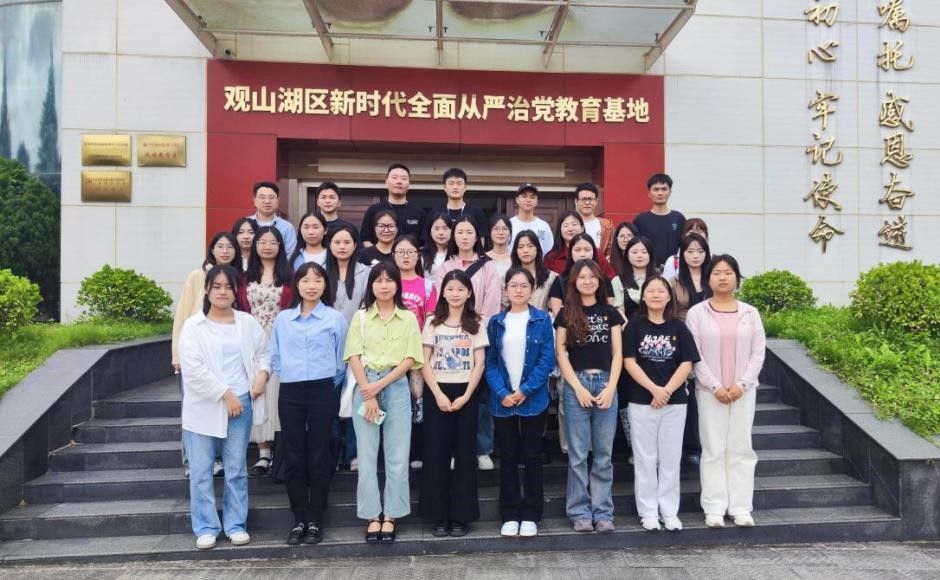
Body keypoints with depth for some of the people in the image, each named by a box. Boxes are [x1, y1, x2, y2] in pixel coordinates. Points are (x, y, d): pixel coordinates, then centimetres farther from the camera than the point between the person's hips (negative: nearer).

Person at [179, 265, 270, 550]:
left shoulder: (248, 322, 5)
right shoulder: (193, 325, -4)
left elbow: (264, 352, 16)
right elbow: (193, 368, -13)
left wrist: (262, 373, -5)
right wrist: (225, 394, -15)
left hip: (241, 404, 2)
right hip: (204, 407, -2)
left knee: (237, 470, 10)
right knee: (201, 471, 5)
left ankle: (236, 524, 22)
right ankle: (206, 528, 18)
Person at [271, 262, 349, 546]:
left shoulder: (335, 318, 1)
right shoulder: (282, 319, 9)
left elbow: (341, 359, 5)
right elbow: (275, 356, 15)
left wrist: (330, 384, 4)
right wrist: (286, 374, 6)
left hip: (322, 392, -2)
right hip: (290, 393, 3)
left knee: (318, 457, 3)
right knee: (293, 458, 5)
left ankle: (315, 520, 13)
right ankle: (299, 520, 16)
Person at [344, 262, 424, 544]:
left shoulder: (408, 318, 6)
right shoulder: (360, 317, 7)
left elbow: (410, 360, -1)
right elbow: (354, 357, -1)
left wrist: (380, 385, -10)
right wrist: (368, 393, -11)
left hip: (396, 387, 0)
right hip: (365, 387, 0)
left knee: (398, 457, 2)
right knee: (367, 456, 4)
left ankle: (390, 516, 14)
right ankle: (372, 516, 15)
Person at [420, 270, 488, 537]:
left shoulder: (476, 324, 3)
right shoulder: (432, 322, 4)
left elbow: (479, 364, -1)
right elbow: (424, 363, 0)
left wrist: (465, 396, -11)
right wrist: (438, 395, -10)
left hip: (466, 393, 0)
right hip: (437, 392, 1)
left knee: (465, 453, 3)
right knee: (436, 453, 2)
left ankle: (461, 516, 13)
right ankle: (439, 516, 12)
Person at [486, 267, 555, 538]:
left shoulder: (542, 320, 0)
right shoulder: (496, 322, 6)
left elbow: (547, 359, -5)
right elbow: (490, 361, 2)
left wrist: (525, 390, -14)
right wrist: (502, 393, -12)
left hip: (533, 399, -2)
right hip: (502, 400, 2)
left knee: (532, 457, 6)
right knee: (508, 458, 8)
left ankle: (530, 516, 17)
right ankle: (509, 515, 19)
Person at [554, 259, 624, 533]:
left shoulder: (610, 313, 10)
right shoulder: (566, 314, 5)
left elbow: (617, 353, 6)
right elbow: (561, 353, 0)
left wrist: (610, 387, -5)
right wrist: (578, 387, -8)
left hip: (606, 384, 2)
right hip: (576, 384, -1)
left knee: (603, 454, 6)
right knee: (578, 454, 3)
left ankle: (603, 512, 14)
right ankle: (579, 512, 12)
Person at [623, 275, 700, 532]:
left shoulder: (678, 327, 5)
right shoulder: (635, 325, 1)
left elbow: (686, 364, -1)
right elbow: (629, 361, -6)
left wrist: (666, 391, -12)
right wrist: (654, 389, -14)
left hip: (675, 401, 2)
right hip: (641, 401, -1)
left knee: (671, 458, 8)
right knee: (645, 458, 5)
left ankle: (670, 511, 19)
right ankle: (648, 512, 15)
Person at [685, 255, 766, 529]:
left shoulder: (750, 313, 5)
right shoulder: (697, 313, -1)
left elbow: (758, 353, 3)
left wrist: (742, 384, -8)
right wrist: (715, 386, -11)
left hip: (744, 390, 2)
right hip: (710, 391, -2)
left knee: (741, 449, 6)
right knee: (713, 450, 2)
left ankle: (741, 508, 14)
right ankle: (714, 508, 9)